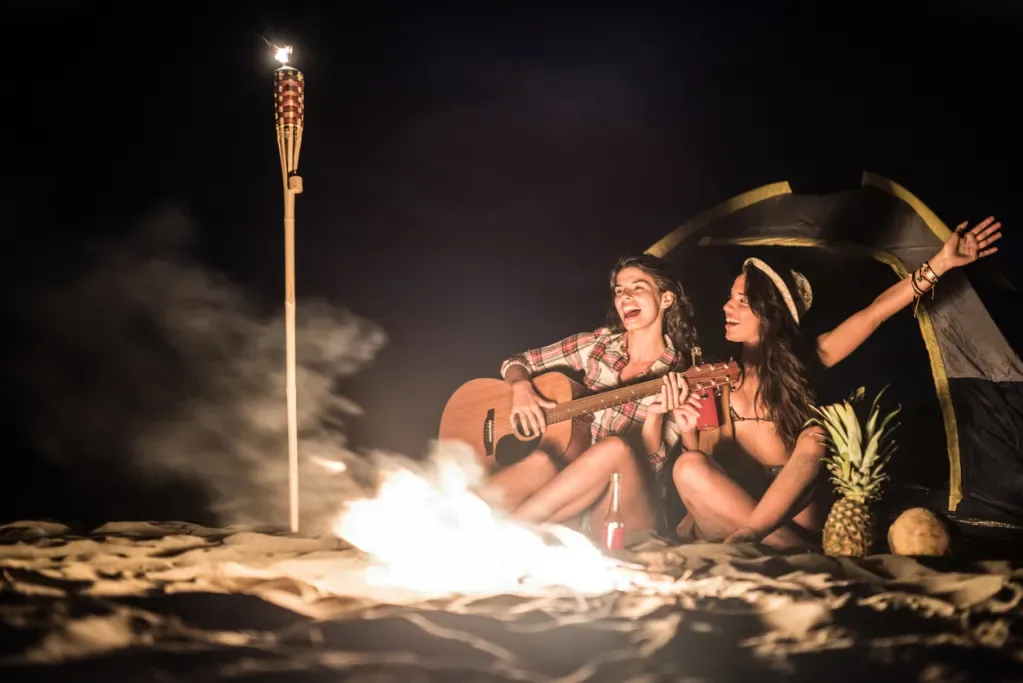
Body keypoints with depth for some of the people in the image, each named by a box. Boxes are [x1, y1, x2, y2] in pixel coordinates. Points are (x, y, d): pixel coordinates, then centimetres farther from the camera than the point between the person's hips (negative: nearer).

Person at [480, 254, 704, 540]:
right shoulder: (595, 345, 9)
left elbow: (649, 464, -5)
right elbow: (515, 362, 14)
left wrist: (655, 417, -25)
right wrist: (521, 388, -9)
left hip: (628, 508, -2)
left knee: (617, 448, -35)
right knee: (541, 462, -33)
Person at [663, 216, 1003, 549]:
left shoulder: (804, 359, 6)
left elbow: (874, 313, -2)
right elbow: (704, 460, 1)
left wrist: (940, 263, -9)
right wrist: (690, 431, -22)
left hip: (796, 506, -1)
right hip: (737, 503, 1)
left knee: (813, 440, -28)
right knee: (687, 468, -29)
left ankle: (744, 538, -42)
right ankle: (799, 552, -31)